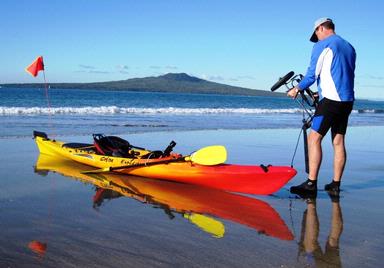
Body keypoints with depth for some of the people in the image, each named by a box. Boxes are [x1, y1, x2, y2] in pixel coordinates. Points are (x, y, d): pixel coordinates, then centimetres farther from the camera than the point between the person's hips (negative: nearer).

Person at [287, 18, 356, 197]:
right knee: (338, 142, 8)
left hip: (331, 100, -8)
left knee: (314, 138, -7)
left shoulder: (322, 45, -3)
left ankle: (311, 183, -12)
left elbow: (312, 74, -5)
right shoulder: (349, 47, 19)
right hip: (347, 100, 8)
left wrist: (297, 89, 11)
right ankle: (336, 184, 10)